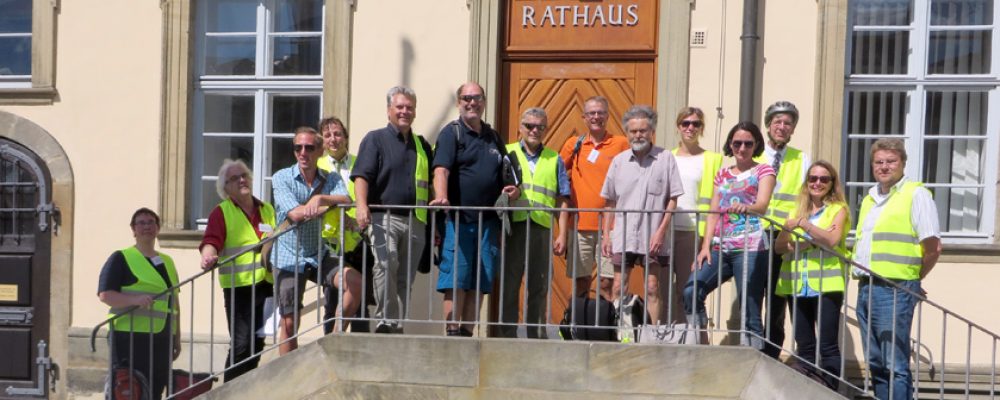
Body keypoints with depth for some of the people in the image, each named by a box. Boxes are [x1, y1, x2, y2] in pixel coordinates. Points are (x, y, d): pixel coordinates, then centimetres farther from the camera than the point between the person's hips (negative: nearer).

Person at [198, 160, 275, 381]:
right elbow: (211, 240, -14)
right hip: (239, 286, -5)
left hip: (268, 285, 5)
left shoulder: (268, 210, 17)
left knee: (257, 345, 8)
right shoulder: (222, 212, 1)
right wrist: (208, 256, -34)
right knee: (241, 345, -9)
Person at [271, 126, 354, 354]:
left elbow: (345, 201, -17)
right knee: (289, 323, -1)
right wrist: (330, 207, -18)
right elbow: (295, 213, -19)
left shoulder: (331, 179, 4)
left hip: (320, 256, 2)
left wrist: (321, 199, -35)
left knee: (354, 281, -21)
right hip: (289, 258, -2)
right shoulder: (281, 178, -4)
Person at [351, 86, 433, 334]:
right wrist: (362, 205, -23)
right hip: (384, 217, -5)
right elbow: (362, 176, -6)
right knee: (386, 265, -24)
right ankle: (385, 321, -24)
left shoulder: (422, 145, 21)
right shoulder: (375, 139, 6)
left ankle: (397, 326, 9)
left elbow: (429, 184, 25)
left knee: (405, 279, 4)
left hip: (415, 222, 5)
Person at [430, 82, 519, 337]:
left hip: (489, 220, 6)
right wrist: (441, 196, -34)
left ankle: (467, 333, 11)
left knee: (480, 282, 5)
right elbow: (441, 169, -16)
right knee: (456, 279, -6)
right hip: (458, 219, -6)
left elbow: (504, 174, 28)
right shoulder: (451, 133, 0)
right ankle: (452, 332, -2)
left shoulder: (493, 137, 19)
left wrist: (513, 190, 6)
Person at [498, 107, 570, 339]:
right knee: (509, 286, 0)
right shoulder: (507, 154, 11)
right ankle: (507, 337, 5)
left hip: (542, 229, 2)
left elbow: (562, 200, 10)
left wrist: (562, 235, 3)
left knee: (539, 289, 5)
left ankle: (537, 336, 11)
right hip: (512, 227, -1)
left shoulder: (554, 159, 15)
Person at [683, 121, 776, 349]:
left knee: (749, 309, -11)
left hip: (750, 247, -5)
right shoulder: (723, 174, 20)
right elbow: (714, 212, 15)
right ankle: (698, 345, -2)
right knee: (691, 291, -11)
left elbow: (762, 205, -13)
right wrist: (706, 245, 3)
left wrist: (746, 208, -36)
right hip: (721, 247, 5)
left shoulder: (763, 171, 5)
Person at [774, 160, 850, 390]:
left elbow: (832, 239, -14)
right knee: (804, 346, 7)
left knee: (828, 346, -8)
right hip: (797, 285, 5)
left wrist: (803, 224, -15)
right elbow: (779, 247, 7)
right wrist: (804, 244, -10)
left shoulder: (838, 209, 5)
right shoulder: (797, 211, 18)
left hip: (826, 284, -4)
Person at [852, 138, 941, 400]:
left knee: (895, 366, -8)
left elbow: (933, 248, -8)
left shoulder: (915, 194, -5)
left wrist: (913, 279, 2)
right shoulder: (869, 199, 19)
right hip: (866, 289, 8)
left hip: (895, 290, -8)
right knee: (876, 364, 10)